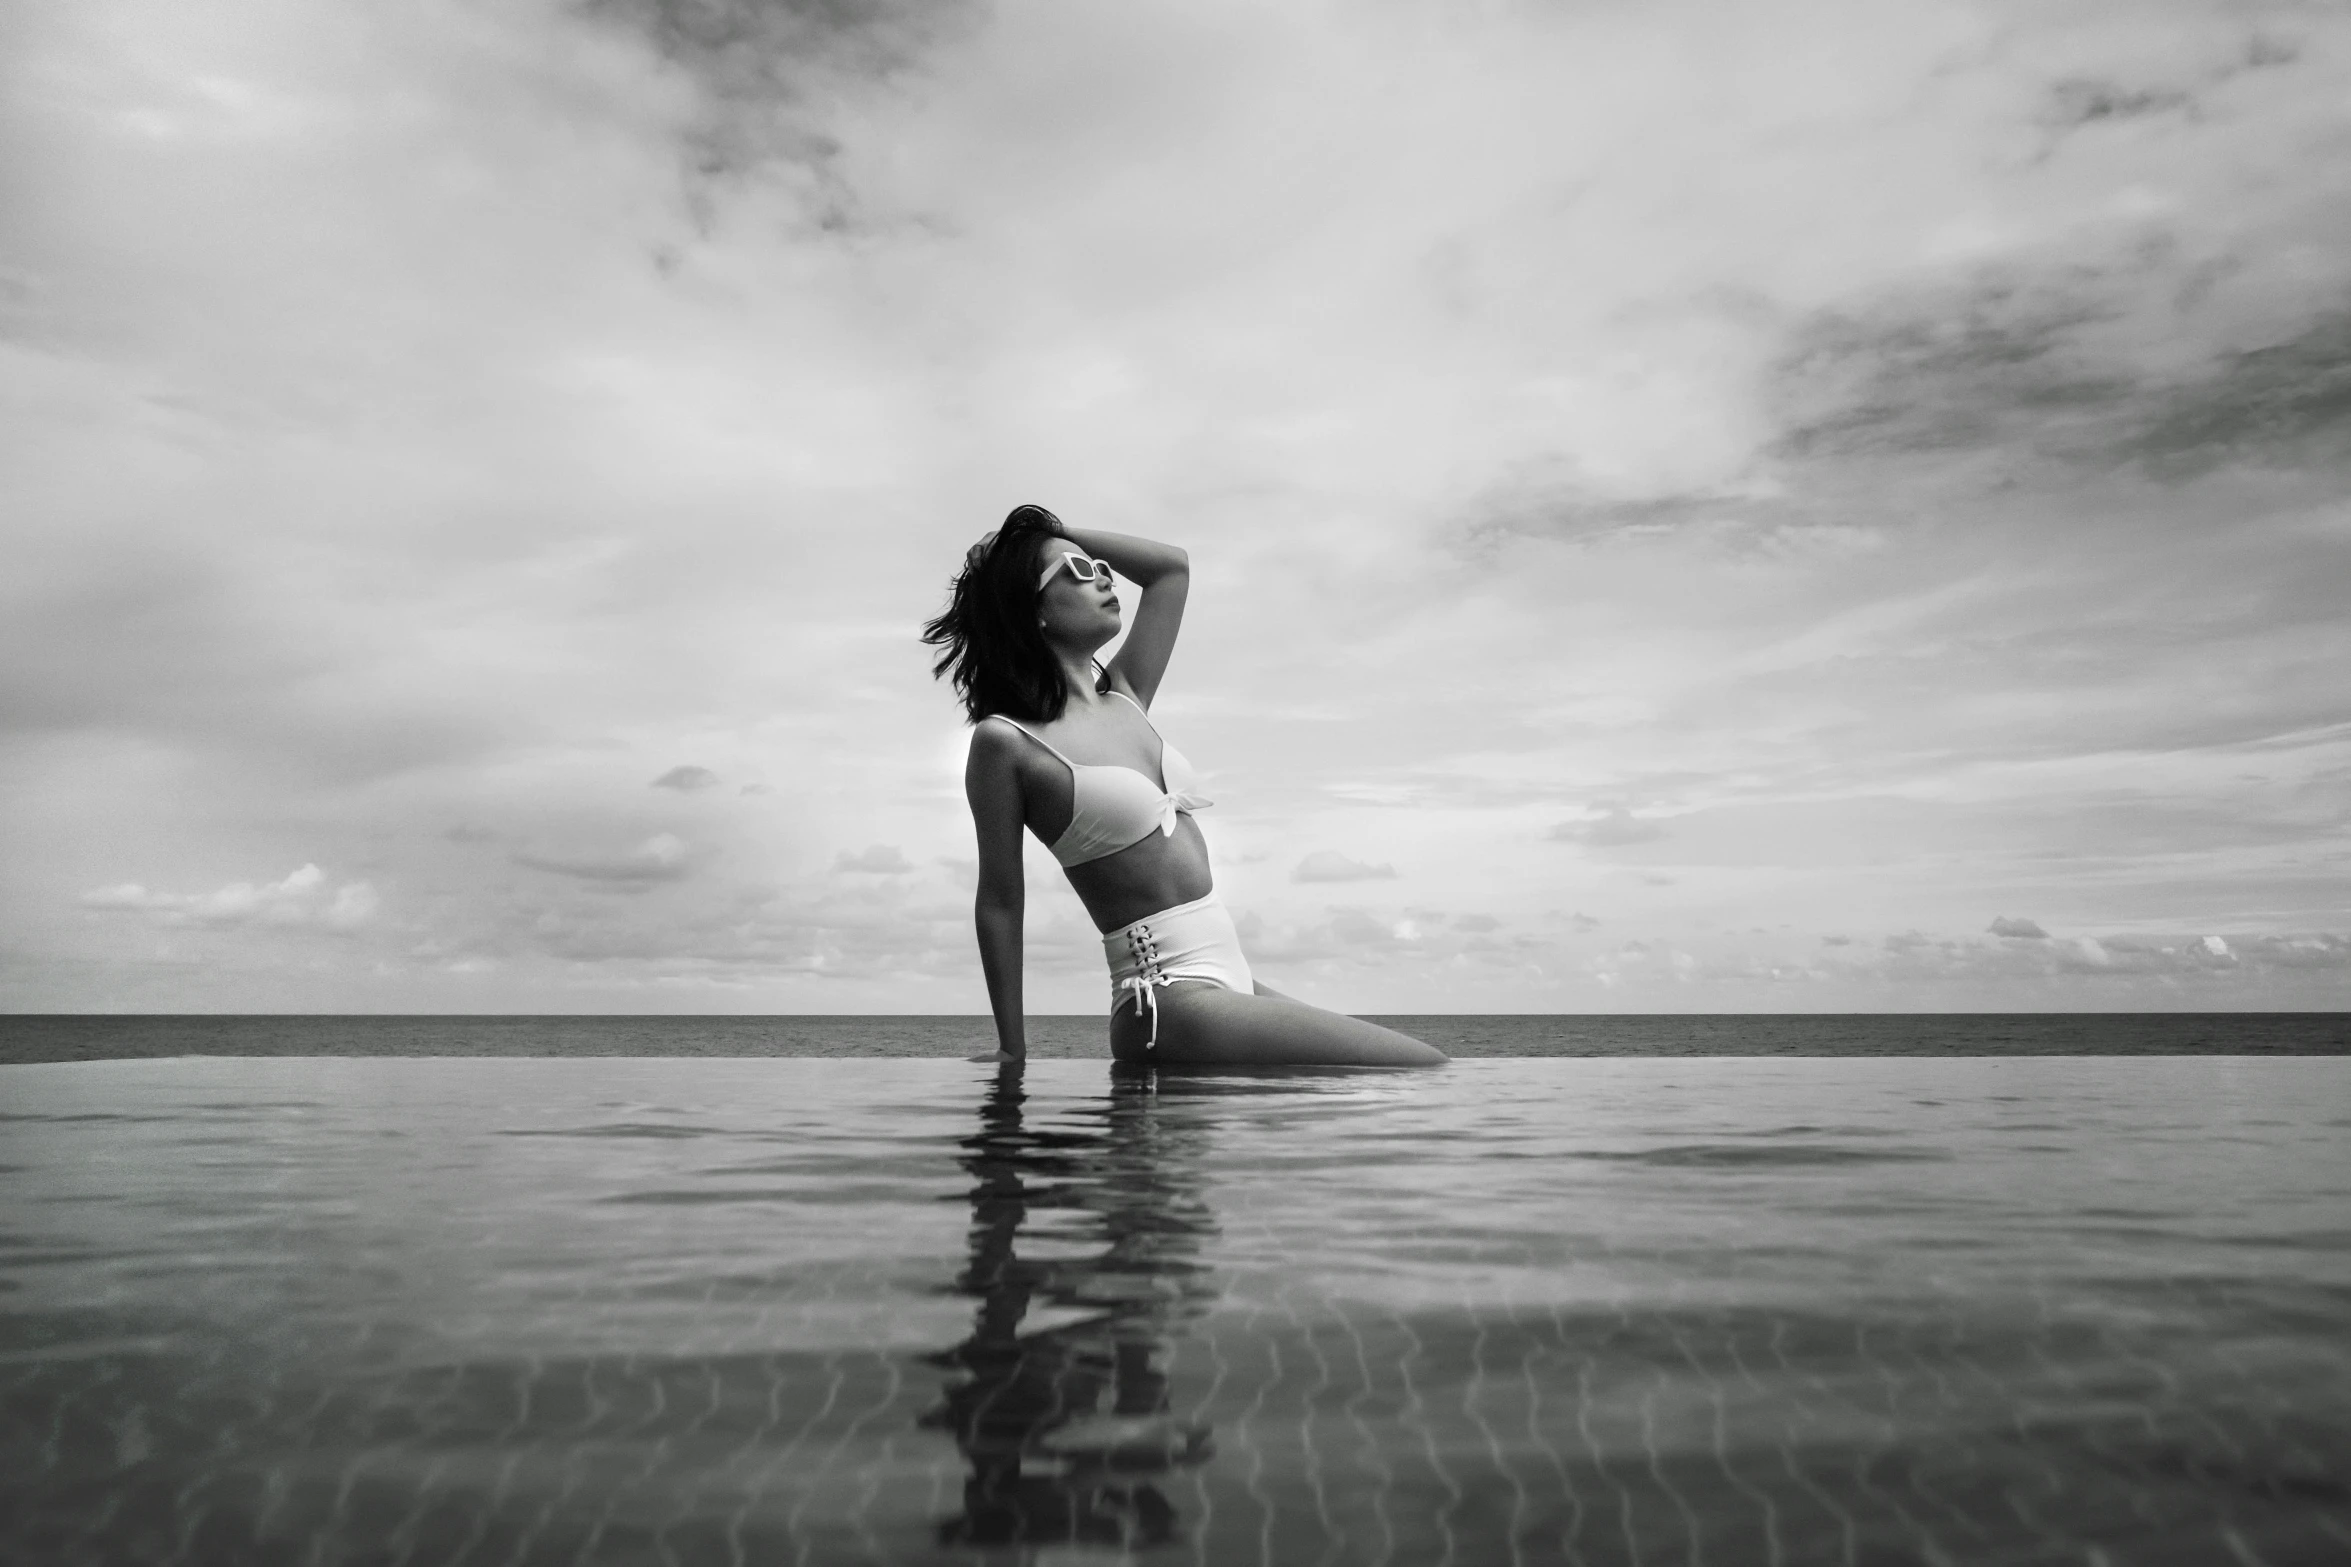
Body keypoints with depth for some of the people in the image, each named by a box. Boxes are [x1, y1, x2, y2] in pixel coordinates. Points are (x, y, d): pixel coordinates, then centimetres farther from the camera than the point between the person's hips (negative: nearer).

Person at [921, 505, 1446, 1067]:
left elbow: (1172, 566, 21)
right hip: (1168, 998, -8)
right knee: (1427, 1070, -10)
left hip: (1232, 978, 8)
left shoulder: (1124, 697, 12)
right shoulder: (1006, 741, -7)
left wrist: (1059, 532, 17)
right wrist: (1012, 1052, 0)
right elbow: (1000, 904, -4)